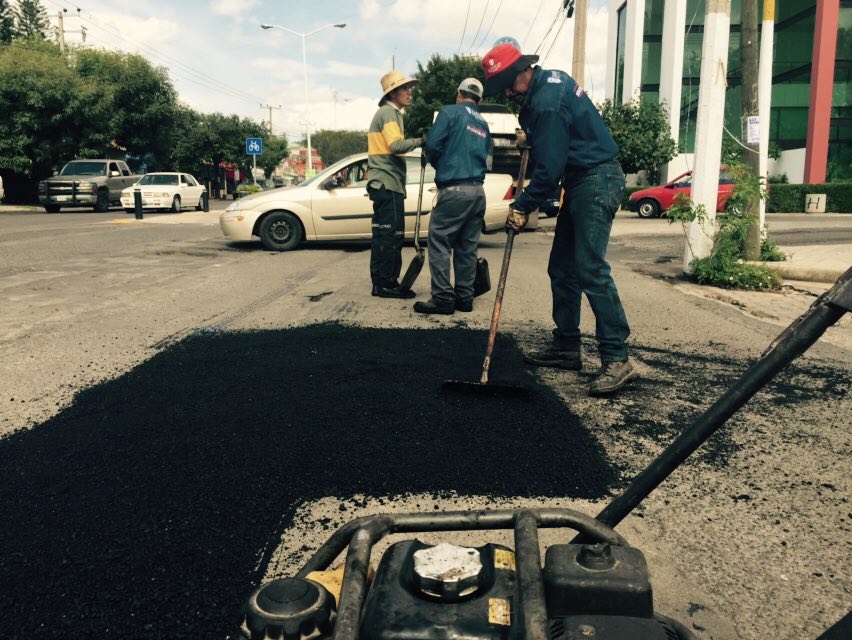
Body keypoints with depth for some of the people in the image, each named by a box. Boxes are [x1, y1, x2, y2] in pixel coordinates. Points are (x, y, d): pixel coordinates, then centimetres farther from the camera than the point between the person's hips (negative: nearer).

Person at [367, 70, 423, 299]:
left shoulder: (387, 112, 25)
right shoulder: (389, 112, -8)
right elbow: (396, 145, -22)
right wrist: (420, 140, -17)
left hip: (384, 183, 11)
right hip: (388, 183, -11)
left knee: (384, 236, 11)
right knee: (391, 236, -10)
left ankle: (381, 283, 15)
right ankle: (386, 283, -7)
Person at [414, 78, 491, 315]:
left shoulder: (451, 112, -1)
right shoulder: (484, 125, 19)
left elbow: (432, 146, -7)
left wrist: (438, 164, 13)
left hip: (454, 190, -7)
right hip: (478, 192, 7)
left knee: (439, 243, -3)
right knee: (467, 247, 10)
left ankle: (443, 299, -7)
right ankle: (465, 297, 12)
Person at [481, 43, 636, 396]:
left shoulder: (547, 104, -20)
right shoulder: (552, 78, 11)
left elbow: (549, 168, -19)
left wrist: (522, 207, -10)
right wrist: (531, 133, 14)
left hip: (596, 183, -11)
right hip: (581, 183, 11)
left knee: (590, 269, -18)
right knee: (562, 269, 10)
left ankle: (617, 359, -16)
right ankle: (566, 347, 18)